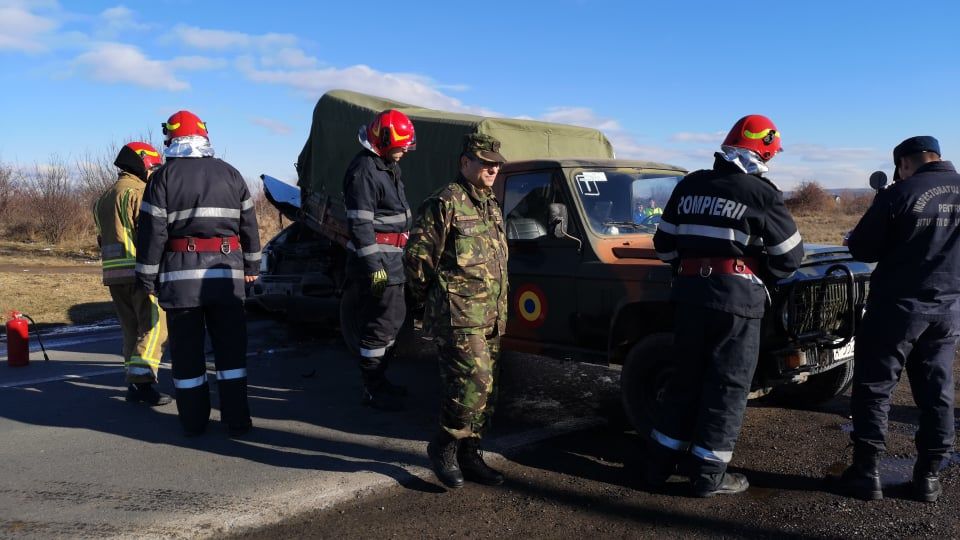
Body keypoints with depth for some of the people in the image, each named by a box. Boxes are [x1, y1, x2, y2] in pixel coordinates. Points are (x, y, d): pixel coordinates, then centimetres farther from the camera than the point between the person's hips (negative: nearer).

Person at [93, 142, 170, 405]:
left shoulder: (104, 198, 21)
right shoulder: (138, 192, -8)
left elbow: (104, 238, 22)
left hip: (113, 274, 9)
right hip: (139, 272, -9)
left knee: (131, 329, 14)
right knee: (153, 328, -6)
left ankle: (134, 384, 15)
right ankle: (142, 382, -13)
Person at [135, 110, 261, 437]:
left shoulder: (164, 177, -1)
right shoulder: (230, 174, 10)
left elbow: (152, 232, -5)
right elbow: (249, 224, 12)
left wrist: (147, 276, 1)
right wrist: (251, 265, 19)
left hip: (181, 273, -2)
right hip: (226, 272, 2)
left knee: (187, 349, 7)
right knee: (231, 347, 6)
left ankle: (193, 421, 14)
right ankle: (236, 419, 6)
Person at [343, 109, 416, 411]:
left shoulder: (388, 167, 17)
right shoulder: (364, 170, -15)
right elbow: (360, 224, -21)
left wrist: (402, 258, 26)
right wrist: (374, 266, -23)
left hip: (392, 260, 10)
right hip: (376, 260, -10)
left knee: (394, 318, 18)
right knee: (380, 324, -5)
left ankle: (378, 379, 31)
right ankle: (372, 391, 6)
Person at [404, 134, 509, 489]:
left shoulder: (492, 207, 18)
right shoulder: (446, 202, -9)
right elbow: (416, 254, -10)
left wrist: (500, 307, 19)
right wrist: (430, 299, -1)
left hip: (492, 316, 9)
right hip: (459, 315, -8)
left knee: (486, 388, 11)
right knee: (473, 383, -13)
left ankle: (468, 454, 23)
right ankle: (444, 447, 7)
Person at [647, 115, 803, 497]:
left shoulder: (689, 186, 8)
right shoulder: (761, 194, -7)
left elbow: (664, 245, 12)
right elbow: (789, 257, 0)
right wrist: (759, 277, 16)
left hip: (689, 292, 5)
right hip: (736, 296, -5)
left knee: (686, 378, 15)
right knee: (726, 386, 6)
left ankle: (659, 465, 20)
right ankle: (708, 475, 13)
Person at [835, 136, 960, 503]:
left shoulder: (899, 195, -13)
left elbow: (862, 249, -7)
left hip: (899, 305, -5)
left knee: (874, 387, 4)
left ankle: (866, 472, 6)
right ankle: (929, 475, 18)